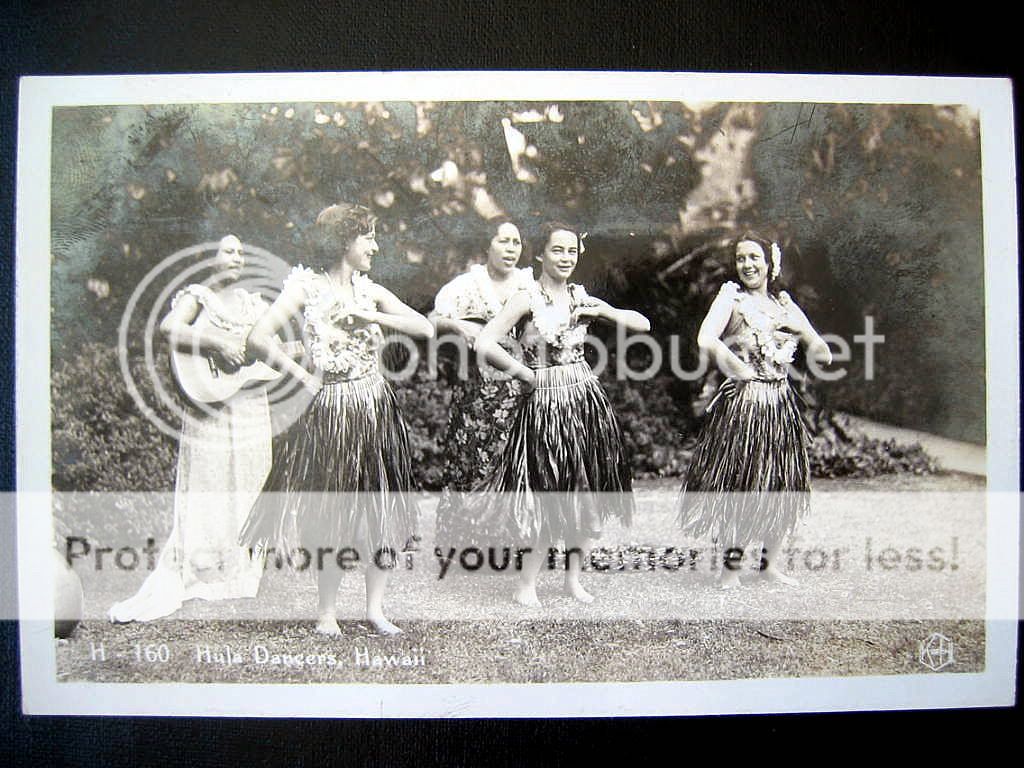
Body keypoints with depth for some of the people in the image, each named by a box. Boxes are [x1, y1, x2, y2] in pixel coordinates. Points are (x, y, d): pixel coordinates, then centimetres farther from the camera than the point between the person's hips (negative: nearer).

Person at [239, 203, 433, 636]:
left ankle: (375, 606, 19)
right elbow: (258, 338, -12)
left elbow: (425, 328, 2)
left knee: (383, 508, 6)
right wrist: (304, 378, -9)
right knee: (334, 511, 3)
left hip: (377, 408, 5)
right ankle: (326, 611, 19)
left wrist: (374, 316, -9)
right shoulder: (306, 286, -3)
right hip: (332, 410, -5)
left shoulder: (370, 290, 10)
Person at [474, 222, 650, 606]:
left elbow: (643, 324, 14)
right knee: (549, 495, -1)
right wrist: (527, 374, -11)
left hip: (587, 400, 5)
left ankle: (573, 578, 26)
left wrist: (606, 311, -2)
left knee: (585, 492, 10)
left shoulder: (582, 298, 9)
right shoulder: (527, 298, -7)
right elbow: (485, 344, -18)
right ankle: (527, 585, 15)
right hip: (546, 402, -5)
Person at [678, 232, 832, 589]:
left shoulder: (785, 303, 12)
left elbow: (824, 356, 12)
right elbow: (706, 339, -22)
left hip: (781, 404, 5)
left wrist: (801, 329, -4)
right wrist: (732, 363, -34)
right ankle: (731, 565, 17)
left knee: (781, 484, 11)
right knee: (739, 483, 2)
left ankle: (769, 562, 27)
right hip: (742, 402, -5)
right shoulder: (731, 295, -3)